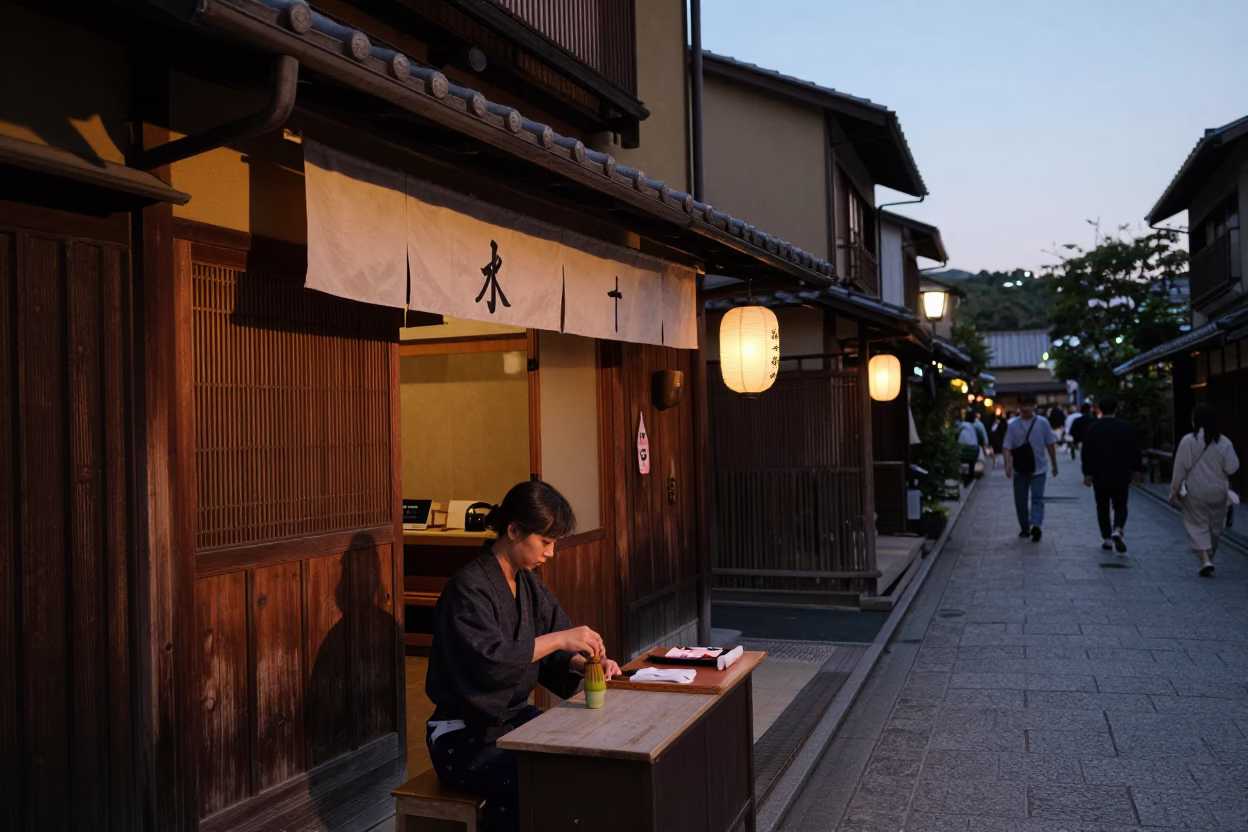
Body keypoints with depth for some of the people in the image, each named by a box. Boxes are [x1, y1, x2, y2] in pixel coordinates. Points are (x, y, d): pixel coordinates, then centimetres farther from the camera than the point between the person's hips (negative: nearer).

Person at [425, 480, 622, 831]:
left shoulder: (528, 583, 6)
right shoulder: (468, 587, -18)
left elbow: (553, 654, 10)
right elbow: (487, 659, -31)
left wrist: (585, 663, -10)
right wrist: (558, 639, -29)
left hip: (515, 719, 7)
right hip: (465, 737, -7)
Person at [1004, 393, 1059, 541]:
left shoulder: (1042, 422, -2)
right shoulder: (1013, 425, -1)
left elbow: (1050, 444, 4)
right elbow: (1007, 447, -6)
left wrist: (1054, 464, 8)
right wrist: (1008, 463, -22)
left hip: (1038, 469, -1)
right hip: (1019, 469, 2)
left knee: (1037, 498, -14)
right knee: (1020, 501, 8)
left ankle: (1035, 525, -27)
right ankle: (1025, 528, 21)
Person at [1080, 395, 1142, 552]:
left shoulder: (1092, 428, -3)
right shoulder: (1126, 427, -3)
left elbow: (1087, 453, -4)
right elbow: (1134, 450, 1)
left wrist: (1087, 473, 1)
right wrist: (1137, 469, 12)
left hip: (1099, 476, 0)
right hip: (1121, 475, 0)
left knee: (1102, 507, 11)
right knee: (1120, 506, 8)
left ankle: (1106, 538, 12)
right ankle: (1117, 530, -17)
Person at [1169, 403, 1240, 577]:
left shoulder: (1188, 441, -12)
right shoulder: (1224, 442, -7)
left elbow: (1180, 469, -10)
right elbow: (1232, 468, -8)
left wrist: (1174, 491, -2)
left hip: (1194, 492, -2)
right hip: (1217, 492, 2)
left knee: (1197, 525, 4)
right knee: (1215, 526, 18)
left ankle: (1205, 559, -13)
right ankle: (1209, 556, 30)